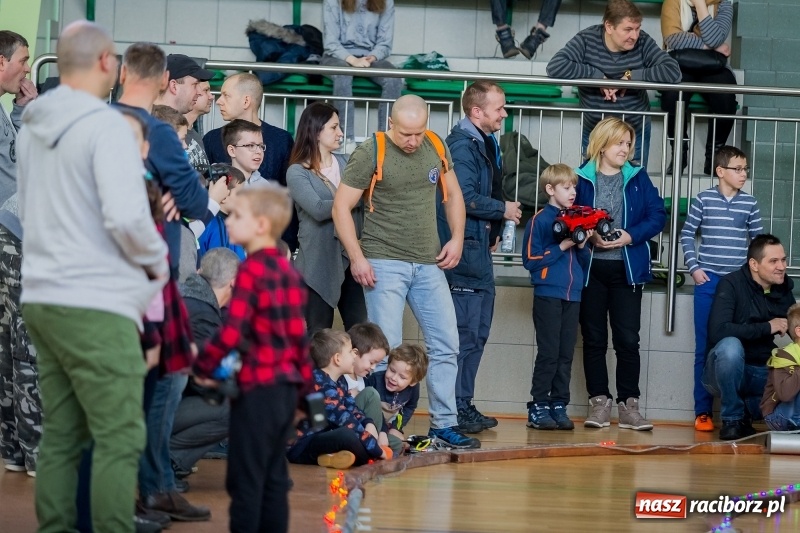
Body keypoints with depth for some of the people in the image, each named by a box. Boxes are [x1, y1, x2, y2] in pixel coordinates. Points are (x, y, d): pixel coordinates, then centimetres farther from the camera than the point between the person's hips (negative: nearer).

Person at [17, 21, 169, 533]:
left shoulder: (32, 129, 11)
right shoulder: (105, 125, -13)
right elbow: (125, 216, -21)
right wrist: (158, 263, -5)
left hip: (43, 297, 8)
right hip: (95, 303, -8)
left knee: (61, 435, 12)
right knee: (120, 440, -4)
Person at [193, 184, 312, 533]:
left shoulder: (251, 270, -14)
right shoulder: (289, 271, 10)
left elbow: (232, 331, -20)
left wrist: (203, 366, -6)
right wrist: (303, 379, 19)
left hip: (257, 387, -8)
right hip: (287, 386, 8)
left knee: (245, 478, -4)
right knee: (274, 476, 13)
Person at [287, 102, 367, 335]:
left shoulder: (346, 163, 12)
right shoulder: (297, 173, -3)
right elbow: (319, 210, -17)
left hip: (352, 259, 4)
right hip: (319, 263, -4)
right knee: (319, 339, 2)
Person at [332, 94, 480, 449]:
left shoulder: (436, 147, 5)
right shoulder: (371, 153, -9)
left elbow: (453, 194, 19)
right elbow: (341, 207, -8)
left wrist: (457, 239, 5)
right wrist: (357, 258, -14)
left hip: (429, 263, 5)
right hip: (385, 263, -5)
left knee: (446, 344, 6)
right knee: (386, 349, -7)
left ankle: (444, 423, 15)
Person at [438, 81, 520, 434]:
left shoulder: (484, 143, 16)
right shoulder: (461, 145, -15)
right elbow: (465, 198, -23)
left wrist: (491, 232, 8)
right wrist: (503, 210, -11)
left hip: (479, 249, 11)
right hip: (464, 249, -11)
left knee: (478, 330, 14)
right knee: (464, 331, -8)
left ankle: (464, 405, 21)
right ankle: (454, 409, -4)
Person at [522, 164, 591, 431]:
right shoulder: (540, 221, -3)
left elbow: (585, 263, 17)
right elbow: (531, 260, -9)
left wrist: (582, 246, -2)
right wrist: (561, 247, -13)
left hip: (573, 296, 5)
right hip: (548, 295, -5)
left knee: (566, 355, 5)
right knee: (548, 353, -6)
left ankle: (559, 406, 10)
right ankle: (538, 407, -1)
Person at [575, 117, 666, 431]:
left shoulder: (638, 178, 6)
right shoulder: (582, 178, 2)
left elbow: (657, 215, 1)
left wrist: (631, 236, -12)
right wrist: (589, 236, -15)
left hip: (627, 269, 0)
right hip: (590, 268, 0)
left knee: (627, 339, -2)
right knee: (594, 338, 5)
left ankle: (629, 405, 2)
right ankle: (599, 402, 11)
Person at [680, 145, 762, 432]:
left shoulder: (750, 204, 4)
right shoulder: (703, 200, 0)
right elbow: (687, 234, 6)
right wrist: (694, 268, -2)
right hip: (708, 282, -1)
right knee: (705, 348, 2)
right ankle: (702, 411, 7)